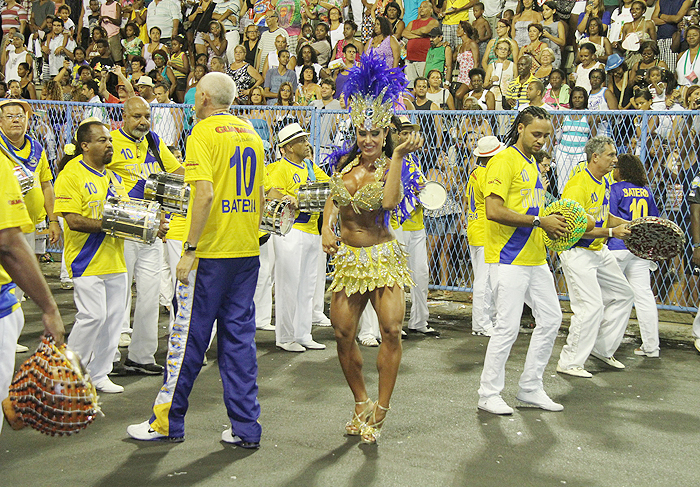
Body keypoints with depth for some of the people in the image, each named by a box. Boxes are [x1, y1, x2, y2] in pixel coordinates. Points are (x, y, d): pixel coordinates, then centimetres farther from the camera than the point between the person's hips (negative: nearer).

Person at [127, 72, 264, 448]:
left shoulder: (203, 133, -9)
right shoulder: (251, 134, 12)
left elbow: (205, 193, -20)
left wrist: (190, 248, -18)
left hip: (211, 252, -6)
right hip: (247, 251, 6)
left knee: (190, 336, 3)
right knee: (239, 336, 9)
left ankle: (168, 421, 14)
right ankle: (245, 427, 10)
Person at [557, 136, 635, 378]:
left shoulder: (604, 183, 10)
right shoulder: (578, 186, -20)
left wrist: (629, 225, 7)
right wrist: (611, 232, -26)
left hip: (599, 250, 10)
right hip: (577, 252, -10)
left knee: (623, 295, 16)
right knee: (591, 307, -13)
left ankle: (602, 348, 27)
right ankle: (569, 363, 0)